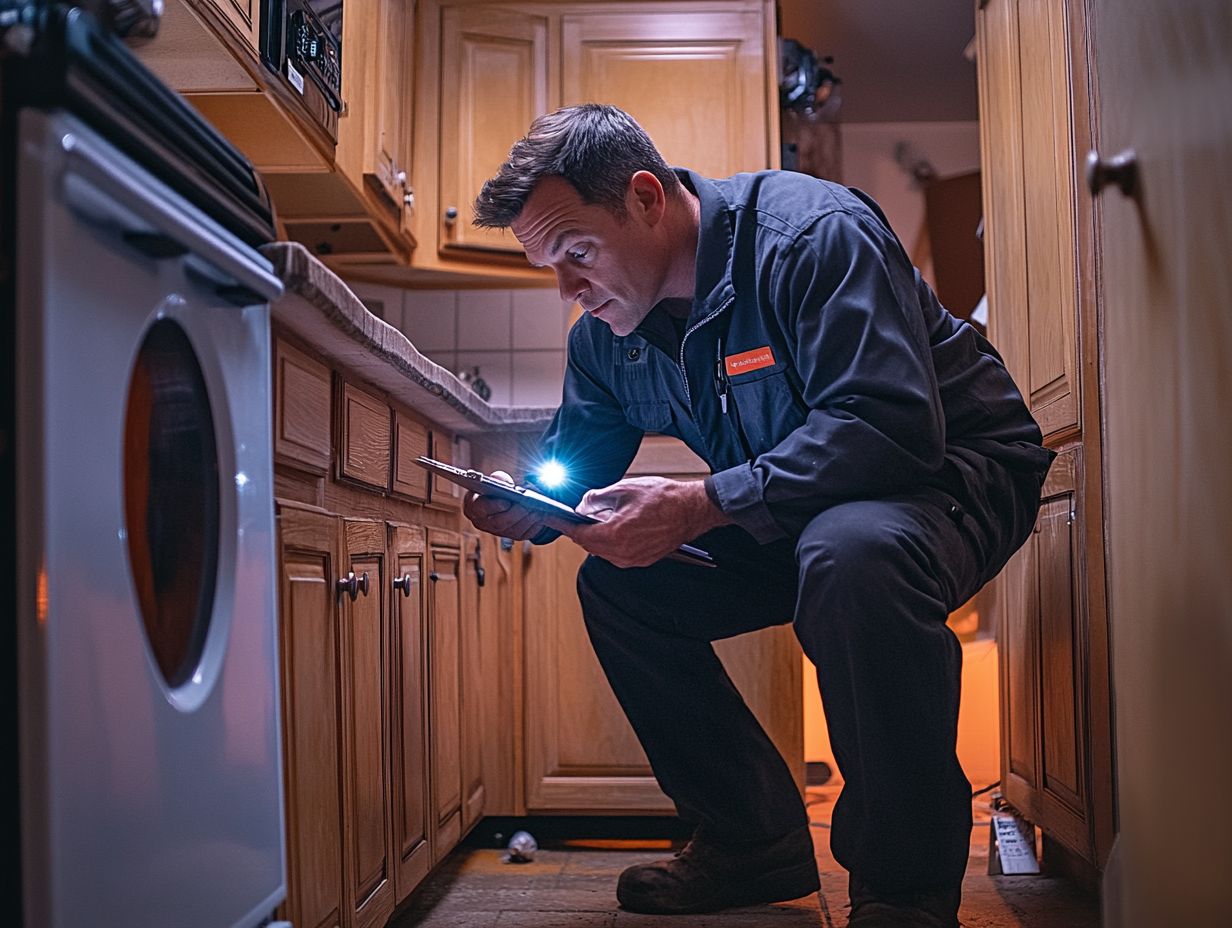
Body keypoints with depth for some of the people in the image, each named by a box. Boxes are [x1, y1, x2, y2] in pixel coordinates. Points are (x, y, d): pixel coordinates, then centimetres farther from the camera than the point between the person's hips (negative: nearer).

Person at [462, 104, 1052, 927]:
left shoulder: (811, 234, -26)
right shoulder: (606, 333, 0)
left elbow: (889, 427, -36)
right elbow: (576, 463, 8)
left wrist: (701, 505, -39)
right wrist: (525, 506, -17)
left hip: (951, 469, -8)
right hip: (790, 515, 8)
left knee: (850, 554, -41)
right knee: (616, 586, -3)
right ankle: (754, 842, 9)